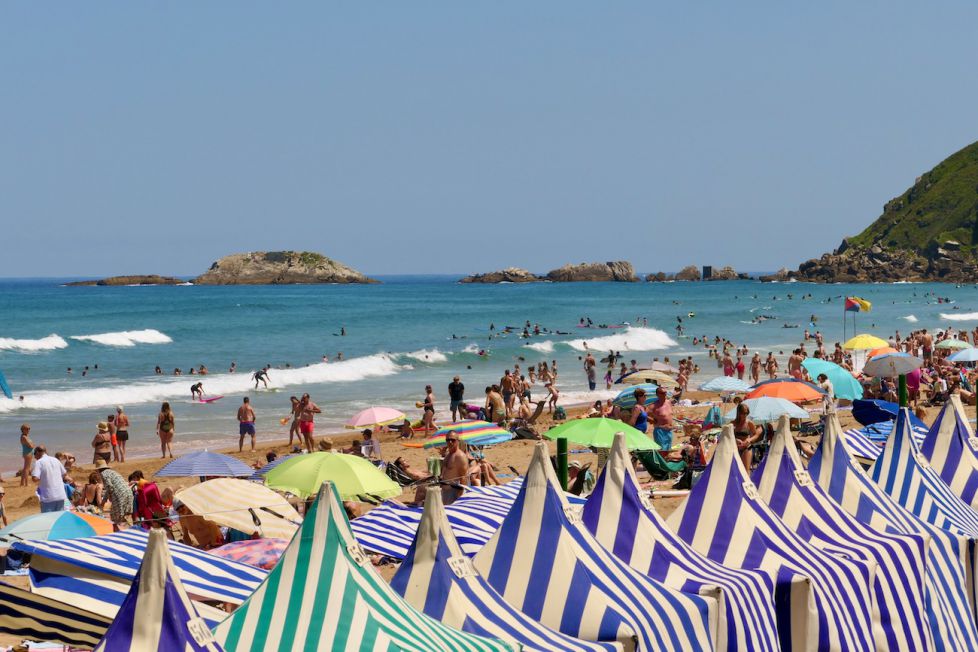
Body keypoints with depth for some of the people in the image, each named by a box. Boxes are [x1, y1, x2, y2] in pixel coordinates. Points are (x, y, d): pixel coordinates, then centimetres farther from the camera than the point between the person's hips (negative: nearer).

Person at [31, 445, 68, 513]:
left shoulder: (38, 462, -7)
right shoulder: (55, 460, 11)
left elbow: (35, 478, -17)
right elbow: (65, 474, 20)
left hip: (48, 497, -5)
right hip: (61, 495, 5)